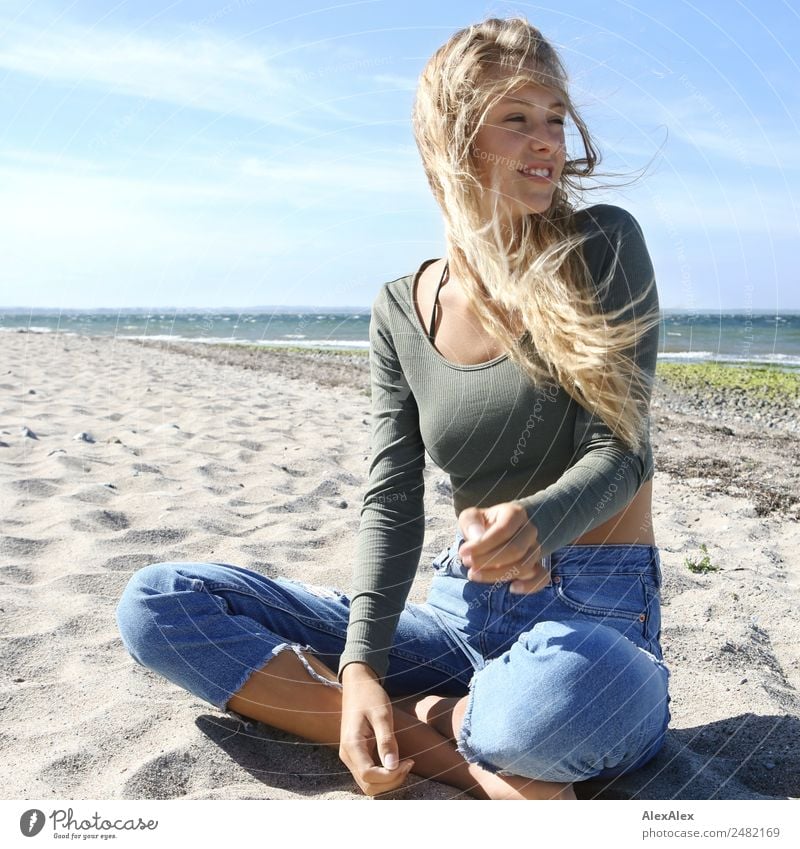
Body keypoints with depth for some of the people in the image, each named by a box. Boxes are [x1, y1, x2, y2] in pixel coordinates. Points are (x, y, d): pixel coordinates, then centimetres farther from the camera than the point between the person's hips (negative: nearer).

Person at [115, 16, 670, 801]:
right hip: (462, 610, 4)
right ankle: (461, 757, -14)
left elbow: (621, 451, -10)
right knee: (154, 602, -6)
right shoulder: (402, 312, 4)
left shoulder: (603, 249, -5)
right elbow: (392, 502, -3)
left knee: (563, 685, -44)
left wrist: (533, 521, -33)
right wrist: (360, 667, -19)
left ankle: (413, 729, -10)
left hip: (597, 616, -4)